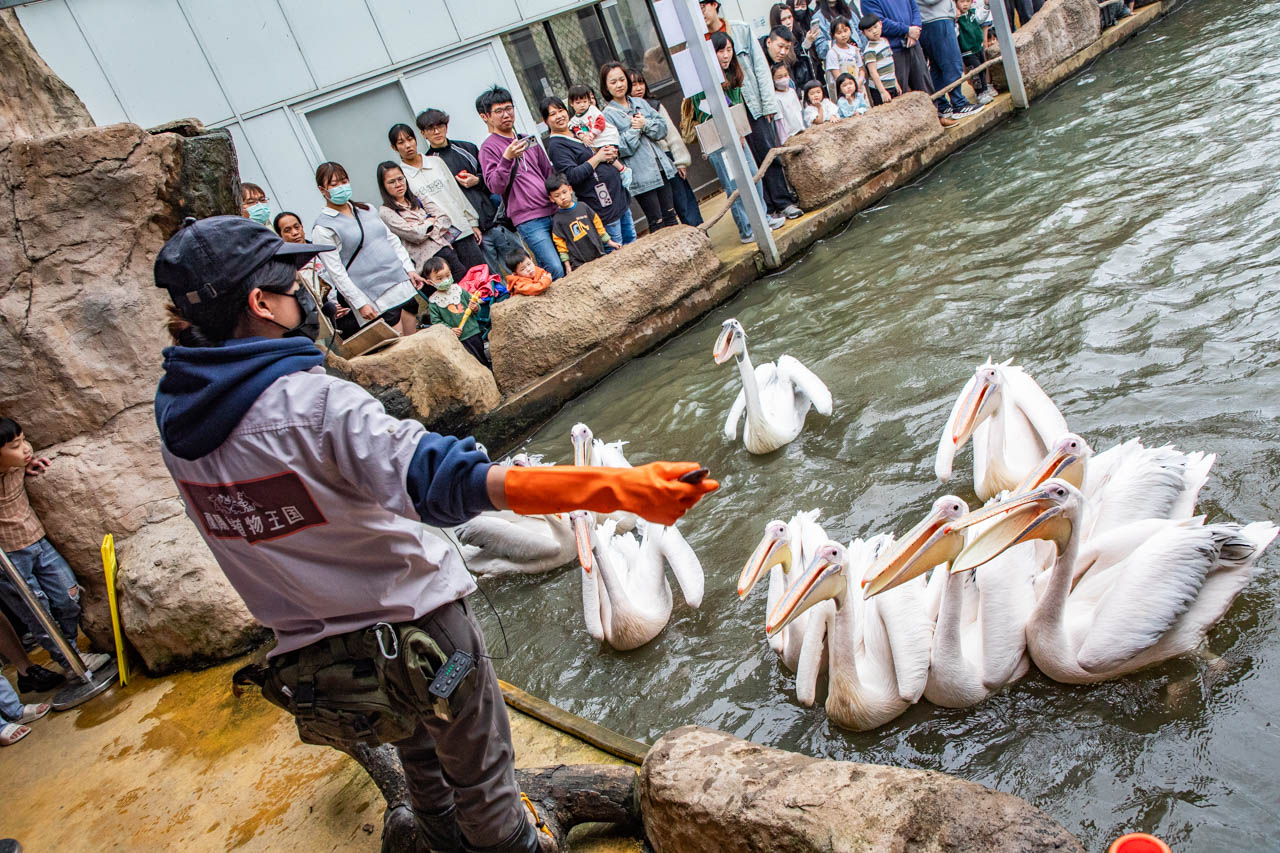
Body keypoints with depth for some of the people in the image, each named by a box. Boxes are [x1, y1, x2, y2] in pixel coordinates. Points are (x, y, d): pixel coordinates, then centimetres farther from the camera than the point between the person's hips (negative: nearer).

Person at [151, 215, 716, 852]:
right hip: (412, 625, -7)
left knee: (420, 760, 34)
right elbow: (453, 481, -44)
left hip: (306, 651, 7)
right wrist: (618, 488, -50)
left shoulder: (173, 422, -8)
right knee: (480, 775, 20)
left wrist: (195, 333, 19)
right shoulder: (316, 405, -31)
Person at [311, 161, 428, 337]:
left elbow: (392, 240, 18)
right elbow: (336, 272, -9)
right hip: (374, 298, -6)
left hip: (401, 282, 6)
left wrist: (410, 269, 7)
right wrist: (360, 304, -15)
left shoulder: (366, 209, 15)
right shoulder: (323, 228, -5)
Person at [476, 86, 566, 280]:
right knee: (556, 271, -17)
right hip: (529, 221, -7)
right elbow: (495, 186, -13)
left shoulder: (528, 140, 19)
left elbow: (549, 173, 26)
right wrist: (507, 159, -25)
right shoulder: (489, 147, -2)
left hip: (553, 212, 7)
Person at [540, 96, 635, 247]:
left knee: (631, 240, 15)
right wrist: (597, 158, -19)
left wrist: (611, 153, 2)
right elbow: (572, 176, -24)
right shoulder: (556, 146, -12)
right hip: (604, 205, -9)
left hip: (620, 196, 9)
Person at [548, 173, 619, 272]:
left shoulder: (582, 207, 4)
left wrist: (609, 242, 16)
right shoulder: (557, 220, -4)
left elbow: (597, 223, 14)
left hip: (599, 255, 4)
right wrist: (567, 265, -4)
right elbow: (560, 244, -1)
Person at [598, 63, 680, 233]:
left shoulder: (640, 103, 12)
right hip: (641, 177, -6)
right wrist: (635, 129, -13)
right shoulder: (608, 115, -6)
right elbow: (621, 148, -13)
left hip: (661, 168, 6)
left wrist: (645, 124, -10)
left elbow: (662, 128, 6)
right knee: (657, 223, -3)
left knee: (670, 216, 13)